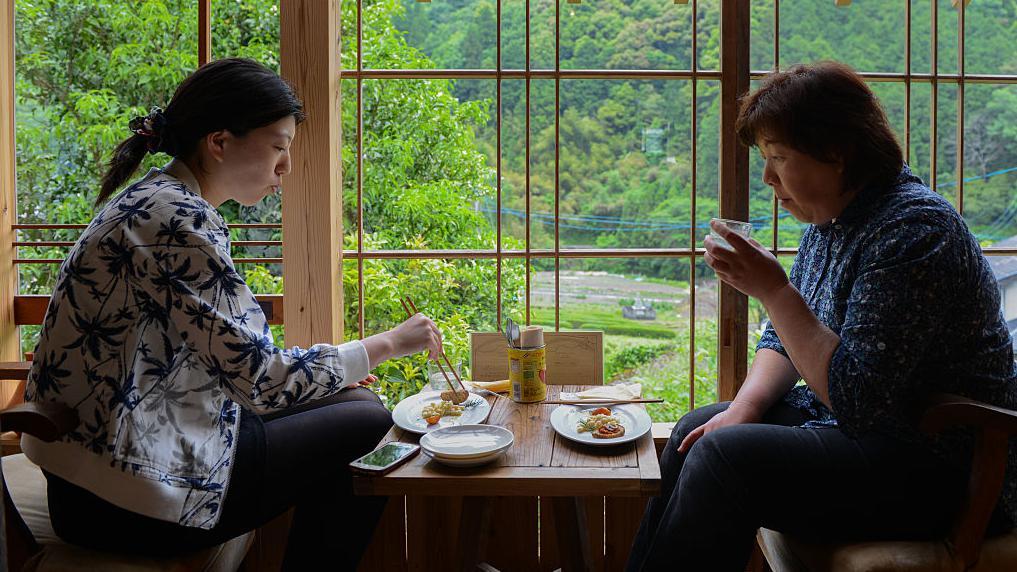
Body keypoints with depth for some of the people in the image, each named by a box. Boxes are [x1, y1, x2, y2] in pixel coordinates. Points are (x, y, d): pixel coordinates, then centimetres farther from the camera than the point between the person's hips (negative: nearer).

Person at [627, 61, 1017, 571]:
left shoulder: (911, 231, -23)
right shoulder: (830, 220, 7)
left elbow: (855, 397, -27)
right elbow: (785, 340, 15)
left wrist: (773, 291, -24)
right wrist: (743, 409, -3)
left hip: (935, 469, -10)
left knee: (721, 457, -23)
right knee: (695, 431, 8)